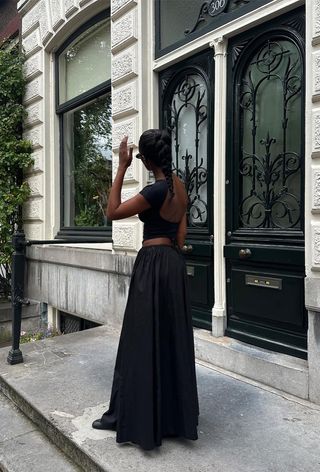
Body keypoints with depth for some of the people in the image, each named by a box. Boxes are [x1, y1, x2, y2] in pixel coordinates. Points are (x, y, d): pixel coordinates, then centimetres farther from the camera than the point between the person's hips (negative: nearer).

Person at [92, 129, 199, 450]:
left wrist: (122, 167, -12)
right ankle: (174, 413, 31)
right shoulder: (178, 185, 9)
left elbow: (112, 212, -14)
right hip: (173, 263, 9)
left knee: (143, 341, 3)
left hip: (153, 265, -9)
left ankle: (134, 417, 19)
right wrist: (172, 256, 20)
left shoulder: (157, 190, -18)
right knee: (171, 339, 16)